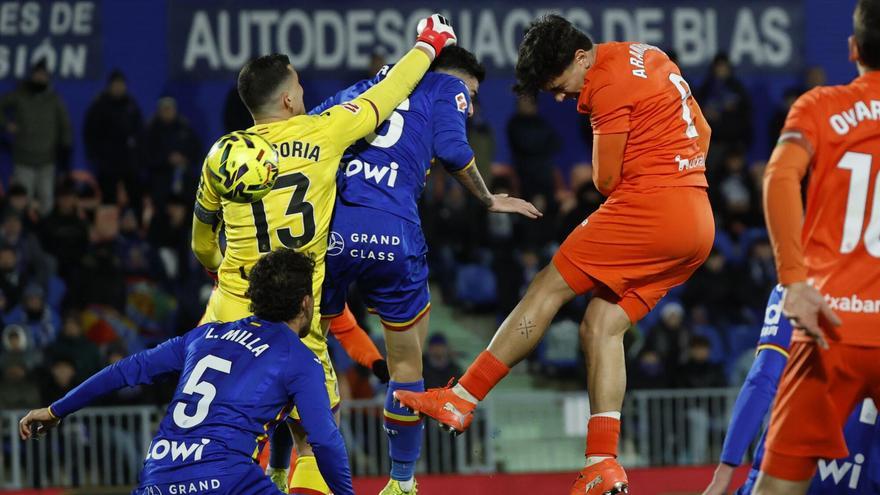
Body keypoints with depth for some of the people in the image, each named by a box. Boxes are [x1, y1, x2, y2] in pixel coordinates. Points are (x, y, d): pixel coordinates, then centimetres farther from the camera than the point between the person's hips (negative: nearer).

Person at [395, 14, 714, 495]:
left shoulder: (609, 82, -11)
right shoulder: (647, 58, 18)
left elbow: (606, 180, -7)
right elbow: (700, 132, 27)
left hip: (648, 205, -9)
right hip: (698, 224, 9)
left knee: (549, 287, -3)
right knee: (601, 325, 6)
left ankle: (461, 400, -1)